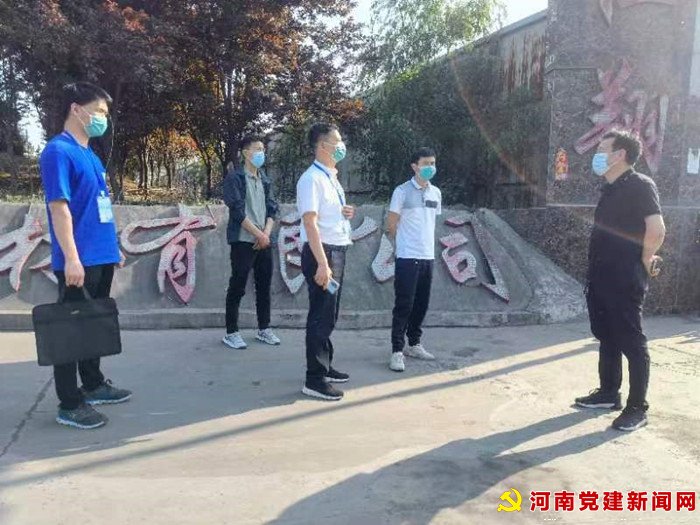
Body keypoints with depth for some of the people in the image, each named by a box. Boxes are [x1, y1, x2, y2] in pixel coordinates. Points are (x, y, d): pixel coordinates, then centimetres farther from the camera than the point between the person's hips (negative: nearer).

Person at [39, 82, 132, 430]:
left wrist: (113, 247, 21)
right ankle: (69, 404, 7)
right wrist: (71, 257, -23)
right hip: (79, 260, -9)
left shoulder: (91, 156, 17)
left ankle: (93, 384, 31)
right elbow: (59, 206, -18)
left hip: (101, 257, 9)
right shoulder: (58, 151, -10)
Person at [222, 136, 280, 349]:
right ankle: (231, 333, 6)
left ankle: (264, 329, 21)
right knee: (237, 287, -2)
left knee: (264, 286, 10)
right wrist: (258, 234, -14)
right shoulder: (235, 178, -4)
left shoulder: (265, 180, 15)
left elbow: (272, 209, 11)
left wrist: (267, 233, -6)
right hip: (243, 241, -6)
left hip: (264, 241, 6)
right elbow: (238, 211, -13)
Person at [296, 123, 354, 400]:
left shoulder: (332, 177, 15)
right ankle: (314, 379, 2)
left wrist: (345, 212, 6)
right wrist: (322, 263, -27)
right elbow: (310, 222, -22)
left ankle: (325, 366, 28)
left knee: (328, 314, 16)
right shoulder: (312, 179, -14)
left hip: (337, 251, 9)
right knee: (321, 316, -5)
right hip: (322, 253, -9)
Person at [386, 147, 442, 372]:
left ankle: (414, 344, 26)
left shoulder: (436, 193, 11)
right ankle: (397, 351, 1)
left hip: (428, 256, 6)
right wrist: (405, 242, 9)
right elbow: (391, 225, -3)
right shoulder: (402, 191, -8)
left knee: (421, 304, 12)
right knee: (404, 305, -5)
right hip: (407, 257, -6)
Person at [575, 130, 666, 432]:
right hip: (600, 278, 9)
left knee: (631, 343, 0)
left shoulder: (640, 185, -13)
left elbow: (656, 230, -24)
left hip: (625, 280, -9)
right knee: (607, 338, 17)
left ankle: (637, 408, 9)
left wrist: (645, 262, -11)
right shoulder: (611, 189, 14)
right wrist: (596, 269, 15)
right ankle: (609, 393, 31)